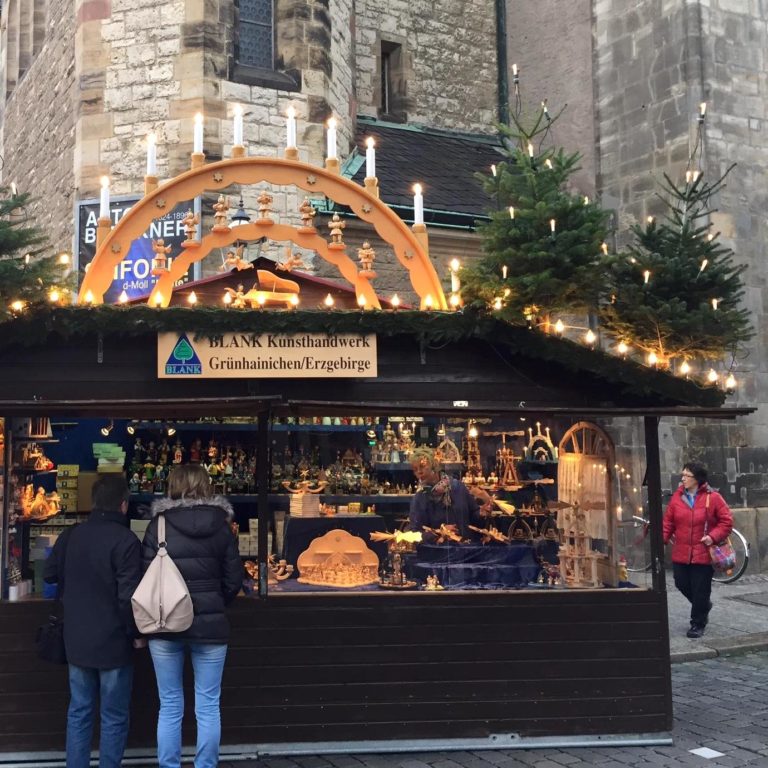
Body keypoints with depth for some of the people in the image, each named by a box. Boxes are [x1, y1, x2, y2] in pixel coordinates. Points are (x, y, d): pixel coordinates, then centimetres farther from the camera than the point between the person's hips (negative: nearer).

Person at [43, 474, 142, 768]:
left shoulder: (70, 536, 0)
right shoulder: (125, 540, -18)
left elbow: (49, 575, 14)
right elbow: (128, 596, -21)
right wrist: (136, 633, -8)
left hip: (76, 640, 5)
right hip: (113, 643, -5)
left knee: (79, 712, 15)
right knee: (113, 718, 6)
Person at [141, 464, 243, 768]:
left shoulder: (158, 524, -5)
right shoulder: (221, 525, -1)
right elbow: (233, 580, 2)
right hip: (210, 625, 0)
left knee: (170, 707, 10)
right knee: (208, 707, 8)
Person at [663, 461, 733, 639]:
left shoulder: (713, 498, -7)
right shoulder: (677, 496, 3)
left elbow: (727, 521, -3)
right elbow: (668, 520, 5)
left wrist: (713, 537, -15)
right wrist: (663, 538, -8)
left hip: (703, 554, -4)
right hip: (681, 553, 4)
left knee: (700, 591, 2)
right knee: (682, 584, 9)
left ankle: (698, 624, 17)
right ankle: (704, 605, 37)